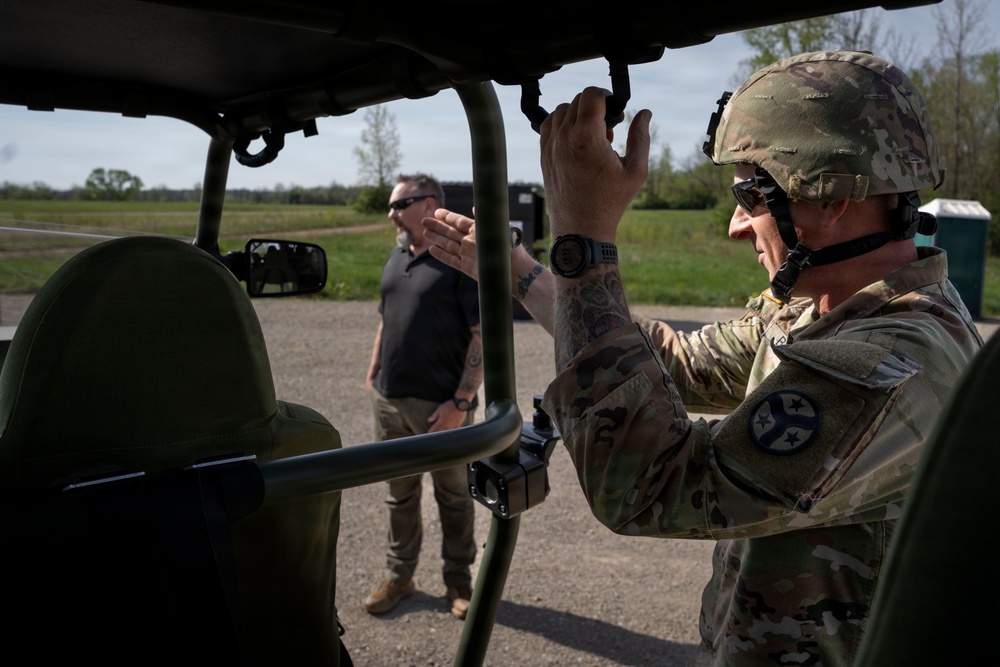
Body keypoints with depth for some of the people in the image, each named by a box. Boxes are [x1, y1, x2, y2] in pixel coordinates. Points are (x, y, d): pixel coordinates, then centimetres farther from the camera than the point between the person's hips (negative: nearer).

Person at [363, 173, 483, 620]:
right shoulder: (396, 257, 12)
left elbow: (483, 335, -14)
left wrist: (462, 401, -19)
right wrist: (372, 375, 15)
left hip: (441, 406, -6)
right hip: (389, 400, 6)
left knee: (453, 497, 10)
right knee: (400, 493, 16)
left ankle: (459, 582, 26)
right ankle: (398, 576, 31)